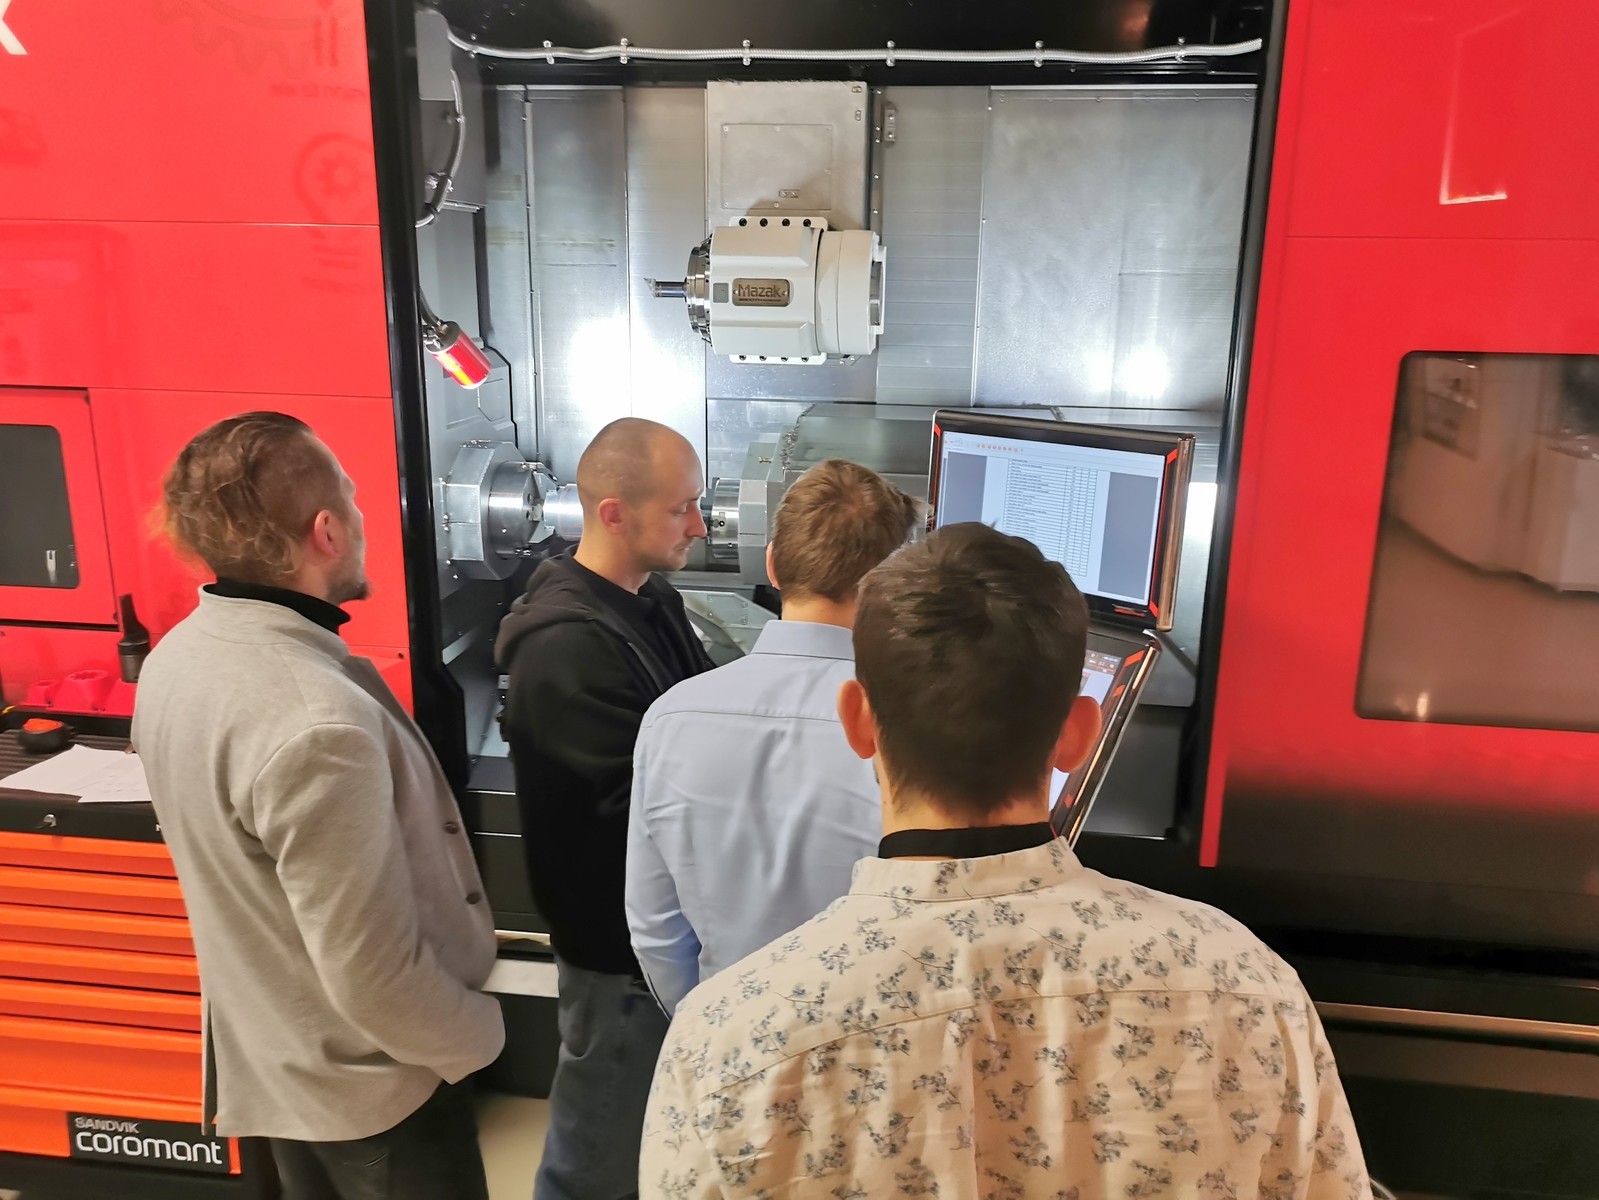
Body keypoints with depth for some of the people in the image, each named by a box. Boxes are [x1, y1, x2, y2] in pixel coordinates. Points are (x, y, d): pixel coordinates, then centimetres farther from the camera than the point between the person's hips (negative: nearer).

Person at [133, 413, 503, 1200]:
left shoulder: (175, 659, -8)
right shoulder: (319, 725, -36)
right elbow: (375, 981, -29)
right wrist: (477, 1036, -11)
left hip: (263, 1053, 8)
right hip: (369, 1087, -8)